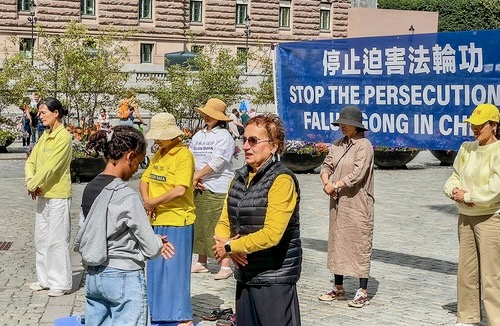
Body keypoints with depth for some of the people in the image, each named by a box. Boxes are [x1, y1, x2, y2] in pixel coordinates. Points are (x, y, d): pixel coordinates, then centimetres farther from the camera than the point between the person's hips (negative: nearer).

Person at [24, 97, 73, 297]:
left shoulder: (63, 137, -15)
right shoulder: (45, 136, 12)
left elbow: (50, 166, -21)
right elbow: (31, 161, 11)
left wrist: (33, 185, -13)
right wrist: (31, 182, -6)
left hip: (58, 196, -9)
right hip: (43, 195, 9)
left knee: (57, 240, -3)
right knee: (41, 239, 14)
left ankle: (61, 283, 6)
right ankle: (45, 279, 25)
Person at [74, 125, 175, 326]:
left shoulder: (90, 189, 3)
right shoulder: (127, 197, -18)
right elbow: (151, 248, -15)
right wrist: (159, 243, 10)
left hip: (93, 276, 7)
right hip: (124, 278, -7)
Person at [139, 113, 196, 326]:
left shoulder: (183, 155, -13)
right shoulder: (159, 154, 12)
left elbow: (180, 189, -22)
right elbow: (144, 180, 13)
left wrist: (153, 202, -13)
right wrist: (147, 201, -6)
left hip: (176, 221, -8)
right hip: (156, 221, 8)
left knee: (175, 268, -2)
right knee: (156, 267, 14)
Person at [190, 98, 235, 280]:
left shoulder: (224, 136, -6)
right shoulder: (198, 136, 14)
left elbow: (216, 162, -14)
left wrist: (197, 176, -8)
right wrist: (194, 179, -5)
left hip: (218, 189, -7)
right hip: (199, 188, 7)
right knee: (200, 224, 12)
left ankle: (225, 266, -4)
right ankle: (202, 262, 23)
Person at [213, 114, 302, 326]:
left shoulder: (282, 180, -14)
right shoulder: (240, 177, 10)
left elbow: (271, 234, -23)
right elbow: (224, 222, 12)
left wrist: (229, 247, -13)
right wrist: (226, 242, -11)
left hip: (275, 277, -7)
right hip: (245, 274, 8)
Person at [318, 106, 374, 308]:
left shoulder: (364, 145, -11)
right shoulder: (337, 145, 12)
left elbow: (357, 174, -19)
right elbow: (326, 165, 11)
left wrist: (335, 185, -15)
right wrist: (326, 182, -9)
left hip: (358, 205, -8)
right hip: (338, 204, 8)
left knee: (359, 245, -2)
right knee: (337, 242, 12)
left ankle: (362, 292, 6)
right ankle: (338, 288, 24)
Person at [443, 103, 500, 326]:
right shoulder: (466, 149, 10)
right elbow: (454, 177, 12)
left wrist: (468, 196, -13)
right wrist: (454, 191, -9)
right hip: (465, 217, 7)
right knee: (466, 271, 14)